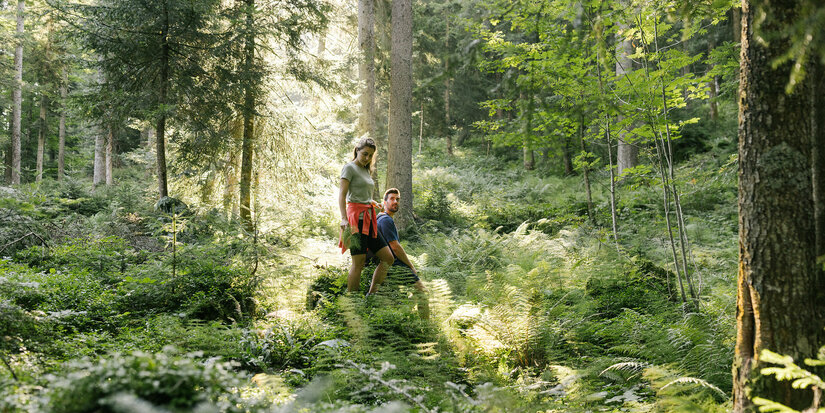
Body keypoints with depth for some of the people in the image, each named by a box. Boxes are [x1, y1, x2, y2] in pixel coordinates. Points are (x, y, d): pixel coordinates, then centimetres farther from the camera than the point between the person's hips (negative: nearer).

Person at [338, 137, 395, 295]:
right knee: (358, 263, -10)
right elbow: (342, 195, -14)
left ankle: (371, 294, 11)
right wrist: (344, 218, -24)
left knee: (388, 258, 4)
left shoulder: (366, 170, 21)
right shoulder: (349, 167, -4)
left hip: (368, 220, 9)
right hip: (356, 218, -9)